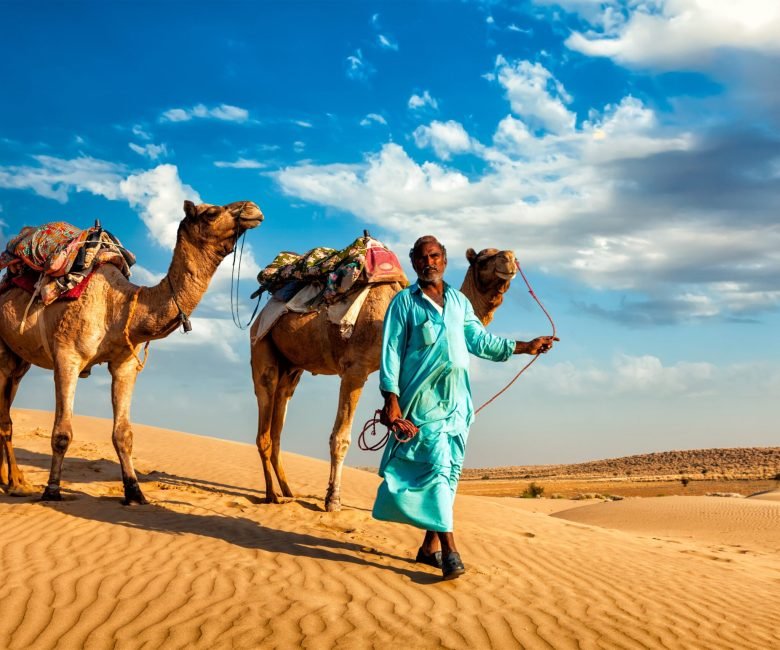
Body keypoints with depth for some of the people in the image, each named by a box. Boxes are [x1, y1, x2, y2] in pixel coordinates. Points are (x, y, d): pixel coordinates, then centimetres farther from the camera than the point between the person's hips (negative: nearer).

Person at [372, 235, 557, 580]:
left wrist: (525, 346, 13)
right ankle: (449, 547, -15)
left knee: (450, 469, 4)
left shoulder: (459, 301, 16)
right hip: (424, 396, -5)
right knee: (436, 465, -13)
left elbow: (481, 341, 18)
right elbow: (391, 351, -2)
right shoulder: (404, 302, 2)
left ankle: (430, 545, 11)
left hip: (456, 398, 5)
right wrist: (391, 399, -11)